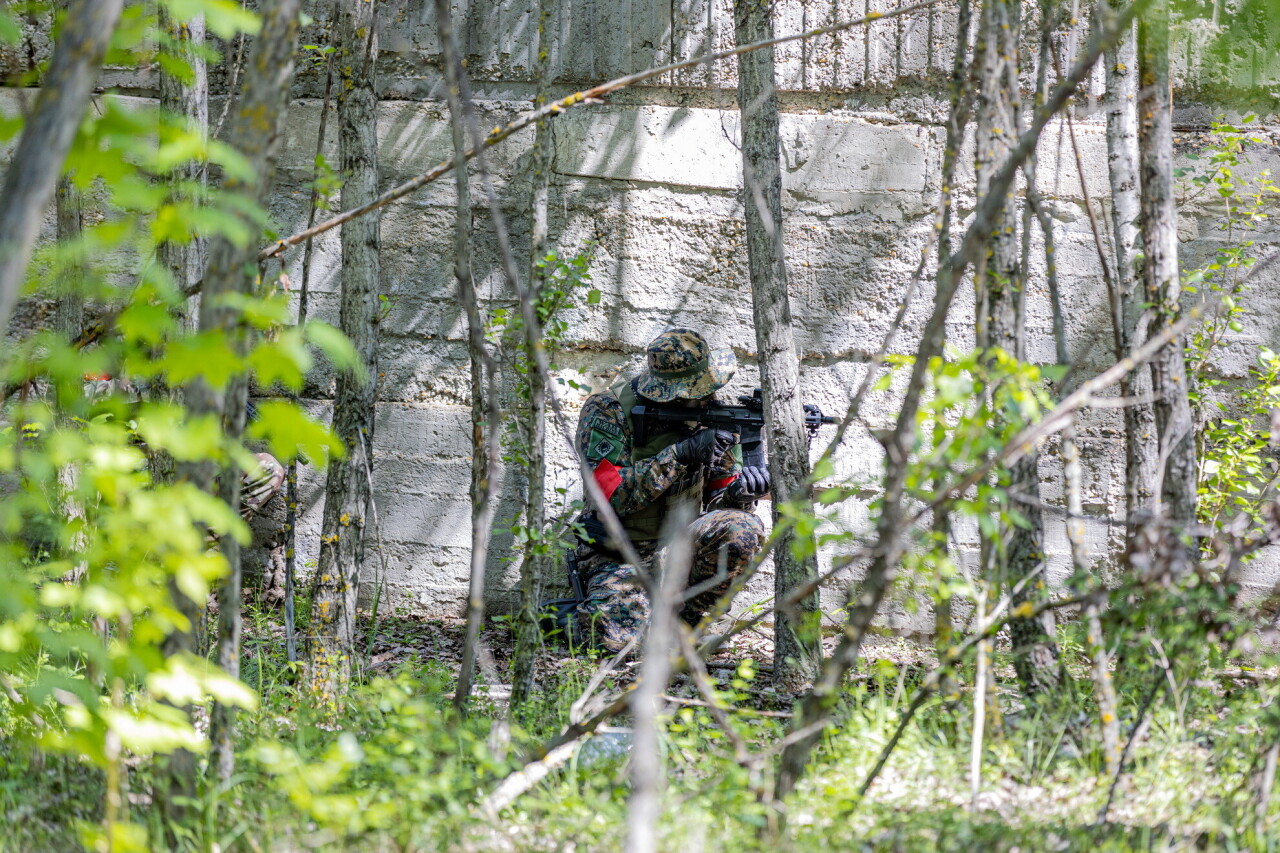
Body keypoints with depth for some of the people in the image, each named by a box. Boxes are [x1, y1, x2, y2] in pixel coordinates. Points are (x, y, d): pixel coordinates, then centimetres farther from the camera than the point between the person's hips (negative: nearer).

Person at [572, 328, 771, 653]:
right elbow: (611, 495, -26)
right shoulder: (608, 412, -14)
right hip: (619, 558, -4)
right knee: (614, 640, -32)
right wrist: (681, 453, -30)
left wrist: (741, 491, -21)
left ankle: (682, 623, -6)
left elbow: (718, 500, 4)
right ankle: (593, 610, 7)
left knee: (743, 531, -27)